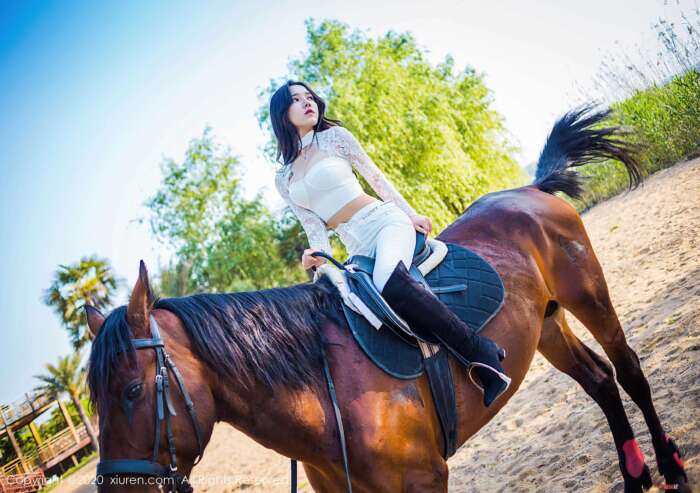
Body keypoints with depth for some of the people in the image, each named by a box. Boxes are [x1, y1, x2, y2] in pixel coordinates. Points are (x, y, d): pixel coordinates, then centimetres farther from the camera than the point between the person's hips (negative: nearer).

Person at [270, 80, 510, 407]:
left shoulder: (335, 137, 7)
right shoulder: (283, 180, 14)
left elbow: (376, 177, 8)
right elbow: (313, 226, 8)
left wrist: (411, 213, 4)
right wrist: (319, 258, -11)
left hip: (385, 221, -5)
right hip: (356, 248, 5)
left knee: (389, 282, -36)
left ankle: (481, 351, -32)